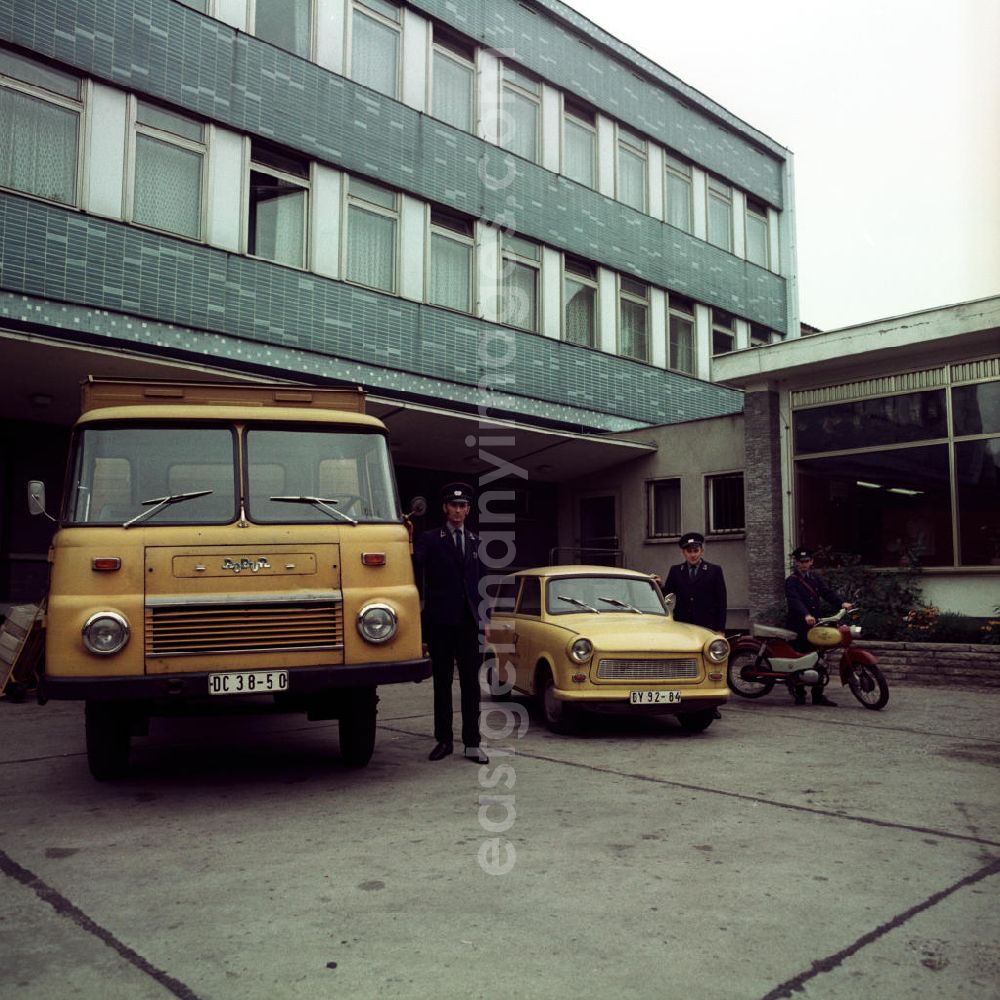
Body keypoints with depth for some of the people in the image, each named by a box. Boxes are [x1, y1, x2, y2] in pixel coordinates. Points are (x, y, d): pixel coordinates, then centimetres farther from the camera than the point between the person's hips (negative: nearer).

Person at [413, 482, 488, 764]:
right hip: (440, 619, -2)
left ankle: (472, 743, 6)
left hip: (468, 620, 3)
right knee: (442, 682, 6)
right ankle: (444, 739, 15)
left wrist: (480, 611, 7)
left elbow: (480, 579, 15)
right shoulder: (429, 539, 2)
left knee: (471, 682, 2)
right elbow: (415, 566, -16)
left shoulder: (475, 541, 14)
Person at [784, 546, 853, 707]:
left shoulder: (816, 579, 16)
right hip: (798, 625, -5)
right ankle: (798, 693, 9)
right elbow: (794, 600, -20)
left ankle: (818, 695, 9)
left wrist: (842, 602, -17)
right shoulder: (791, 582, -4)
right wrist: (806, 615, -36)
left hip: (814, 623, 6)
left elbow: (828, 592, 2)